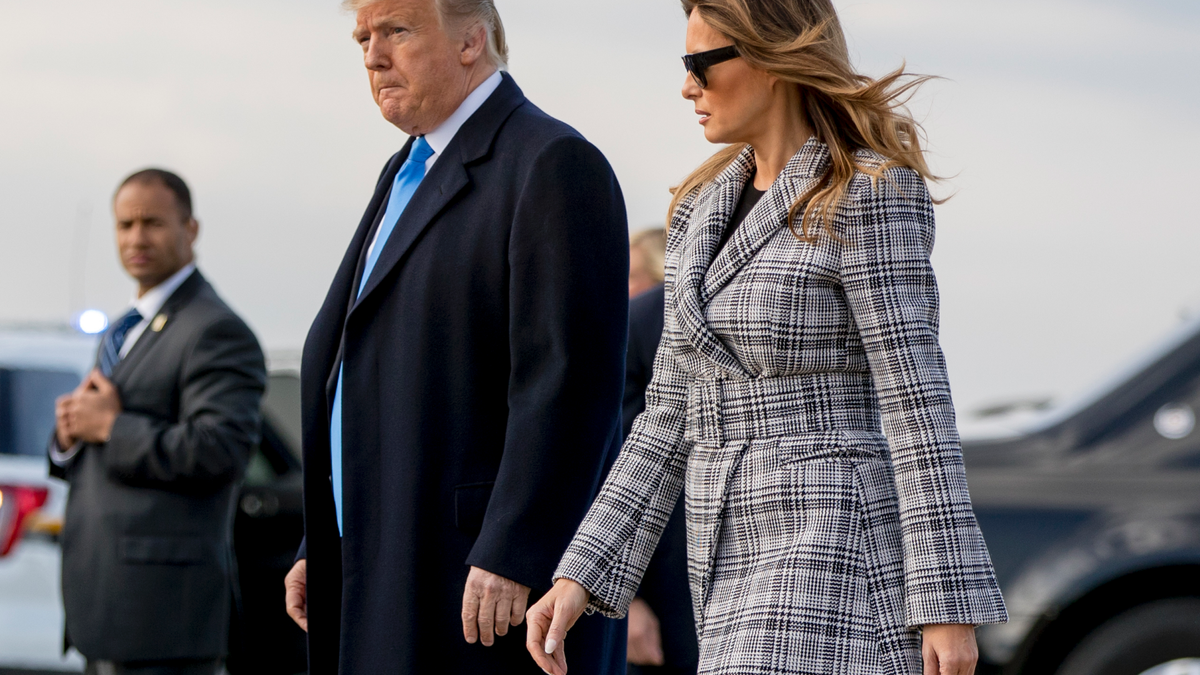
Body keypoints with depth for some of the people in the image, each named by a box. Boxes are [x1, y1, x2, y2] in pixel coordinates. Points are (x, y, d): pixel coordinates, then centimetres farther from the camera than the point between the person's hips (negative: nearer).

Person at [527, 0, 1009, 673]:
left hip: (841, 559, -9)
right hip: (750, 565, 9)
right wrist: (580, 575, 9)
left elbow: (916, 400, -15)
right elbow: (677, 415, 15)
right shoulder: (704, 209, 14)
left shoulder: (868, 199, -11)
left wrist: (951, 606, -18)